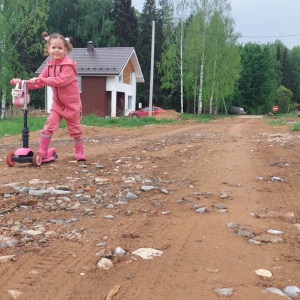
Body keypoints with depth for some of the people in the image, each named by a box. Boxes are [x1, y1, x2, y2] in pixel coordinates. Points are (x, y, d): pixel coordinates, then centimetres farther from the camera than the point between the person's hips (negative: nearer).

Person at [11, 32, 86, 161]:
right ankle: (42, 152, 2)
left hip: (71, 104, -5)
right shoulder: (49, 66, 2)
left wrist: (42, 79, -34)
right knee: (49, 126, -4)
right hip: (57, 103, 5)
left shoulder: (68, 65, -19)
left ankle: (79, 153, 20)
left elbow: (61, 80, -33)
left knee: (75, 129, 6)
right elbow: (38, 83, 6)